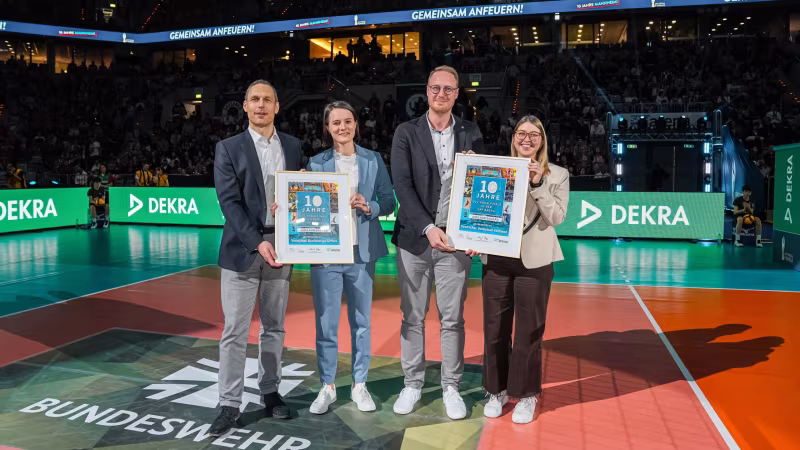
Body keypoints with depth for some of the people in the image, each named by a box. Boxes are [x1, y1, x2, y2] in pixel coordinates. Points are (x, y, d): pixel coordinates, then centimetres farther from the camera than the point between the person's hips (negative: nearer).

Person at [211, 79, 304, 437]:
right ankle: (229, 404, 9)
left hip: (280, 245, 3)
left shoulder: (293, 146, 10)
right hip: (243, 247, -3)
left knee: (274, 327, 12)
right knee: (235, 331, 0)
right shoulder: (229, 148, 1)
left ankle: (270, 391, 25)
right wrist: (257, 242, -19)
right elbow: (229, 201, -9)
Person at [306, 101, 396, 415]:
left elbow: (389, 202, 4)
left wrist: (368, 207, -14)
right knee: (326, 323, 4)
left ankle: (360, 385, 24)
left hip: (362, 251, 1)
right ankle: (327, 387, 20)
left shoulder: (373, 160, 6)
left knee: (361, 321, 9)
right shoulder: (316, 163, 5)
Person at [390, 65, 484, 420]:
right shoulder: (407, 133, 1)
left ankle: (451, 387, 19)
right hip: (415, 238, 0)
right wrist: (428, 228, -17)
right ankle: (413, 384, 22)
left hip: (455, 239, 1)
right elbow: (402, 185, -7)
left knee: (453, 318, 6)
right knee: (412, 317, 8)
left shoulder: (471, 134, 7)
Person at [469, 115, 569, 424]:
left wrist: (537, 184, -17)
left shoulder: (557, 175, 3)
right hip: (496, 259, 2)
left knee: (528, 331, 5)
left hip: (534, 261, -1)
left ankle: (526, 395, 22)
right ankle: (497, 390, 25)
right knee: (494, 328, 8)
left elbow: (557, 217, -8)